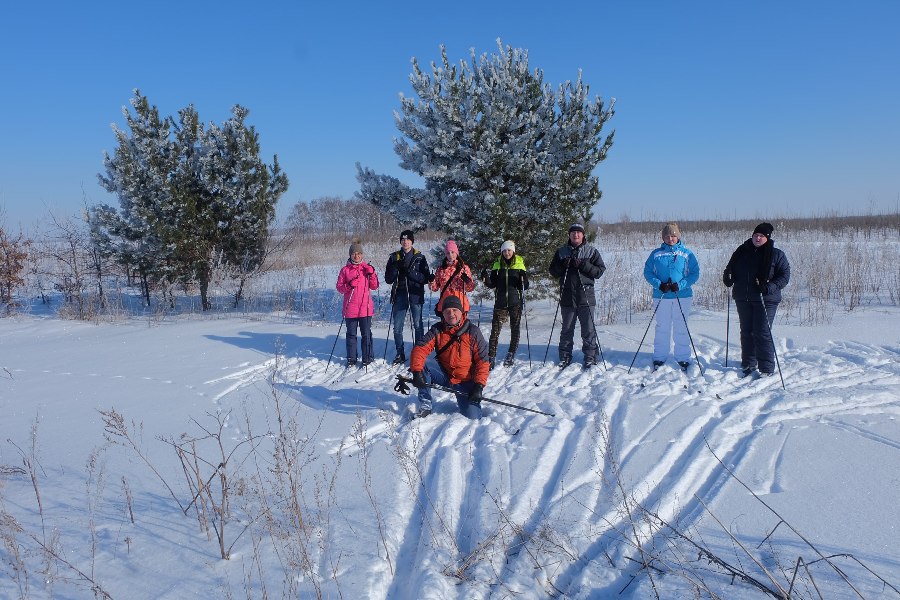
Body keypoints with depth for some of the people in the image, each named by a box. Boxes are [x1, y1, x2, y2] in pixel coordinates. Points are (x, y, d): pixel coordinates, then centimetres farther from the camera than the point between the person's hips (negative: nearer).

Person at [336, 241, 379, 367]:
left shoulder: (367, 268, 6)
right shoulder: (345, 270, 4)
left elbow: (374, 286, 4)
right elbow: (339, 287, 3)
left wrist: (371, 274, -10)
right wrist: (349, 285, -15)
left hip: (365, 308, 0)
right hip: (350, 308, 0)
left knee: (366, 334, 4)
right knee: (351, 334, 8)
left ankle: (367, 358, 14)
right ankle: (351, 359, 18)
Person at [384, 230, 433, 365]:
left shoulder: (419, 257, 4)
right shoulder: (394, 257, 10)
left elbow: (426, 278, -2)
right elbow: (388, 279, 5)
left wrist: (410, 272, -15)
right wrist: (396, 268, -12)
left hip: (416, 295, -2)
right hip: (400, 295, 2)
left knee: (418, 326, -1)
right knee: (397, 327, 2)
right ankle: (400, 354, 15)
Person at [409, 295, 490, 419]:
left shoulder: (473, 332, -10)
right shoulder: (437, 330, -5)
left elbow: (482, 361, -9)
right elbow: (420, 348, -16)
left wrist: (479, 386, -19)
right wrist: (417, 371, -34)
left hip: (466, 381, -1)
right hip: (445, 375, 2)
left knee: (472, 417, -15)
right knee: (421, 370, -25)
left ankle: (465, 402, 21)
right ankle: (425, 407, -8)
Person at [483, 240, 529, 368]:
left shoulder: (519, 264, 3)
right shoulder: (497, 264, 8)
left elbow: (525, 286, 1)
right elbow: (492, 285, 9)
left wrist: (524, 279, -19)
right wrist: (486, 278, -9)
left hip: (515, 302, -1)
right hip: (500, 301, 1)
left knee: (515, 329, 4)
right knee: (495, 329, -4)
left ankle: (511, 355, 15)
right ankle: (491, 356, -2)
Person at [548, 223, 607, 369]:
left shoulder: (592, 251, 6)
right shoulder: (561, 252, 12)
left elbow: (600, 270, 0)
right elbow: (553, 271, 10)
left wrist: (584, 265, -15)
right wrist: (562, 265, -10)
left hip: (585, 296, -2)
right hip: (567, 296, 2)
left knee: (588, 329, 0)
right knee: (566, 328, 9)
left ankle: (590, 356, 9)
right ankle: (565, 356, 18)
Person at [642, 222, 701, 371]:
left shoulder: (687, 254, 3)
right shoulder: (656, 254, 5)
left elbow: (695, 274, 2)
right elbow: (647, 272, 5)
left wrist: (680, 285, -13)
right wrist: (659, 284, -11)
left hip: (682, 296, -1)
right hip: (661, 297, 1)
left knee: (681, 328, 3)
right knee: (662, 328, 5)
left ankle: (683, 359, 13)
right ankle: (659, 358, 15)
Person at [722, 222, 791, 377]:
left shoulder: (776, 255, -2)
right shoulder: (742, 251, 10)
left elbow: (785, 275, -5)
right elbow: (731, 268, 20)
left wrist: (770, 287, -21)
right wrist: (727, 277, -2)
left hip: (765, 300, -5)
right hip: (743, 299, 5)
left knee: (762, 334, -8)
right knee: (746, 332, 12)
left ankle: (767, 369, -1)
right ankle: (748, 364, 23)